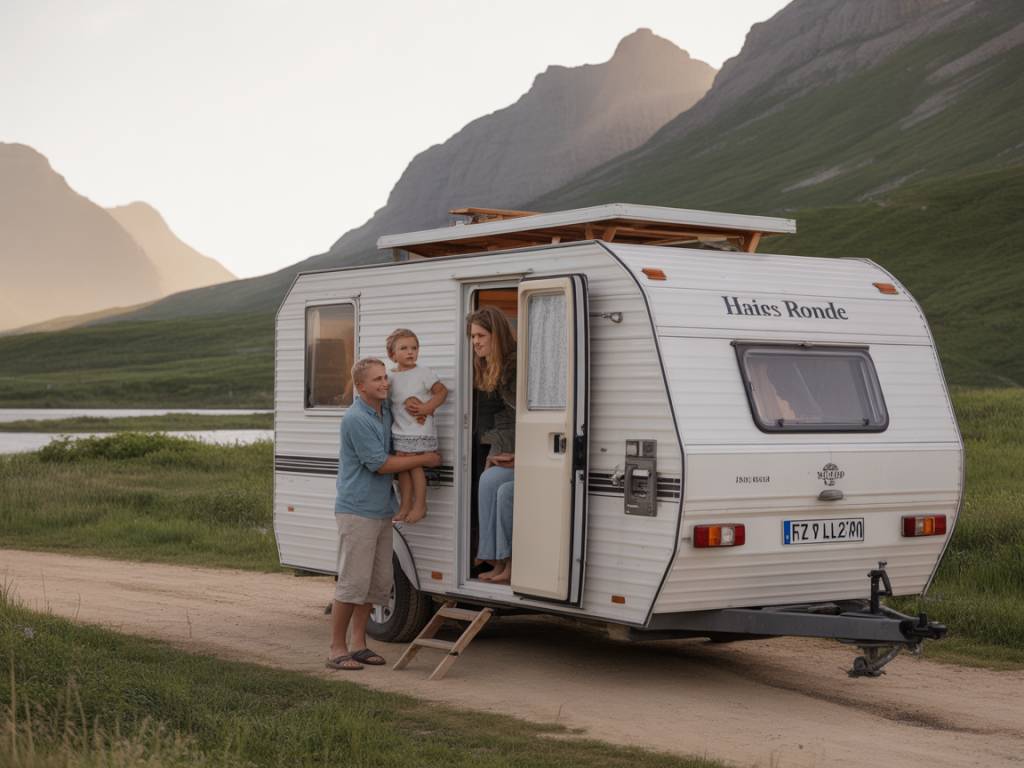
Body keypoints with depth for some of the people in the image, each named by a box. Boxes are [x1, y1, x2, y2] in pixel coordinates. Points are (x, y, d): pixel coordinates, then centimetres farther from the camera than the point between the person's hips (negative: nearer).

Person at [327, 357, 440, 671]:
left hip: (381, 511, 9)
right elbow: (381, 465, -16)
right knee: (353, 581, -7)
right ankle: (337, 648, 0)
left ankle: (358, 643, 18)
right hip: (357, 512, -9)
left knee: (378, 581, 10)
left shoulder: (386, 411, 9)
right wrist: (424, 459, -8)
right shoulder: (356, 419, -17)